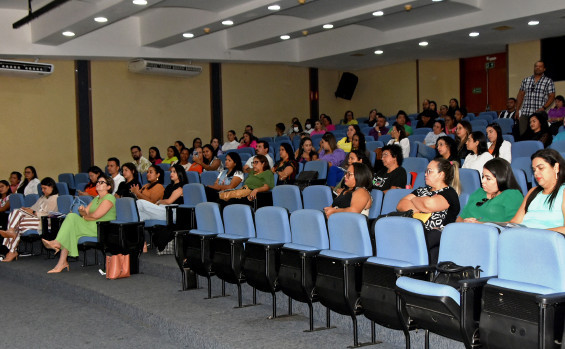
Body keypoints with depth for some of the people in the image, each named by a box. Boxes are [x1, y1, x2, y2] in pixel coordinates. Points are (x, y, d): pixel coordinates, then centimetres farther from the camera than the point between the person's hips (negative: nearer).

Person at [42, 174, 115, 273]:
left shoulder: (109, 198, -5)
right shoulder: (96, 199, 26)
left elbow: (95, 215, -14)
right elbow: (85, 213, 15)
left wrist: (85, 216, 2)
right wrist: (82, 211, -8)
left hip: (102, 229, -8)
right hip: (91, 227, 8)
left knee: (72, 218, -19)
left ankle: (57, 243, -13)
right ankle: (62, 262, -21)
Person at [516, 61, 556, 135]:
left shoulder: (548, 81, 6)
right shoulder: (526, 80, 15)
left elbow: (551, 96, 2)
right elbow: (520, 95, 17)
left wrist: (543, 108, -12)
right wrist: (517, 110, 10)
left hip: (539, 113, -3)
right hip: (525, 113, 3)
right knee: (522, 134, -4)